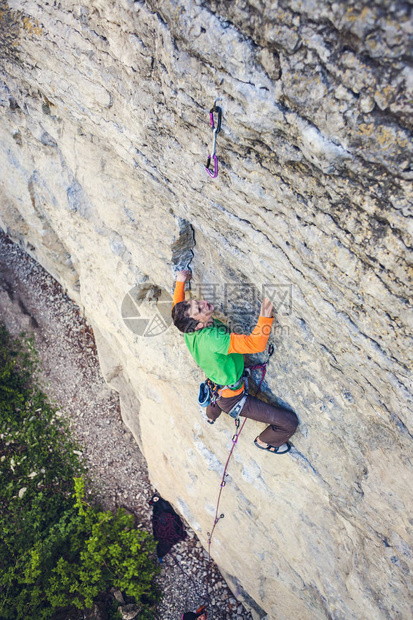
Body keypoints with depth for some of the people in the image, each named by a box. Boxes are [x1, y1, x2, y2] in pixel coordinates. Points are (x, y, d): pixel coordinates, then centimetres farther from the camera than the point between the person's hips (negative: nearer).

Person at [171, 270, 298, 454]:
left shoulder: (189, 328, -16)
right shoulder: (211, 339, -42)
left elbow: (177, 305, 8)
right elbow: (255, 344, -49)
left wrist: (180, 282, 7)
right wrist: (265, 316, -54)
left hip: (215, 387, 9)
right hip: (232, 399, -8)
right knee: (289, 422, 1)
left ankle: (211, 415, 79)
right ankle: (264, 441, 33)